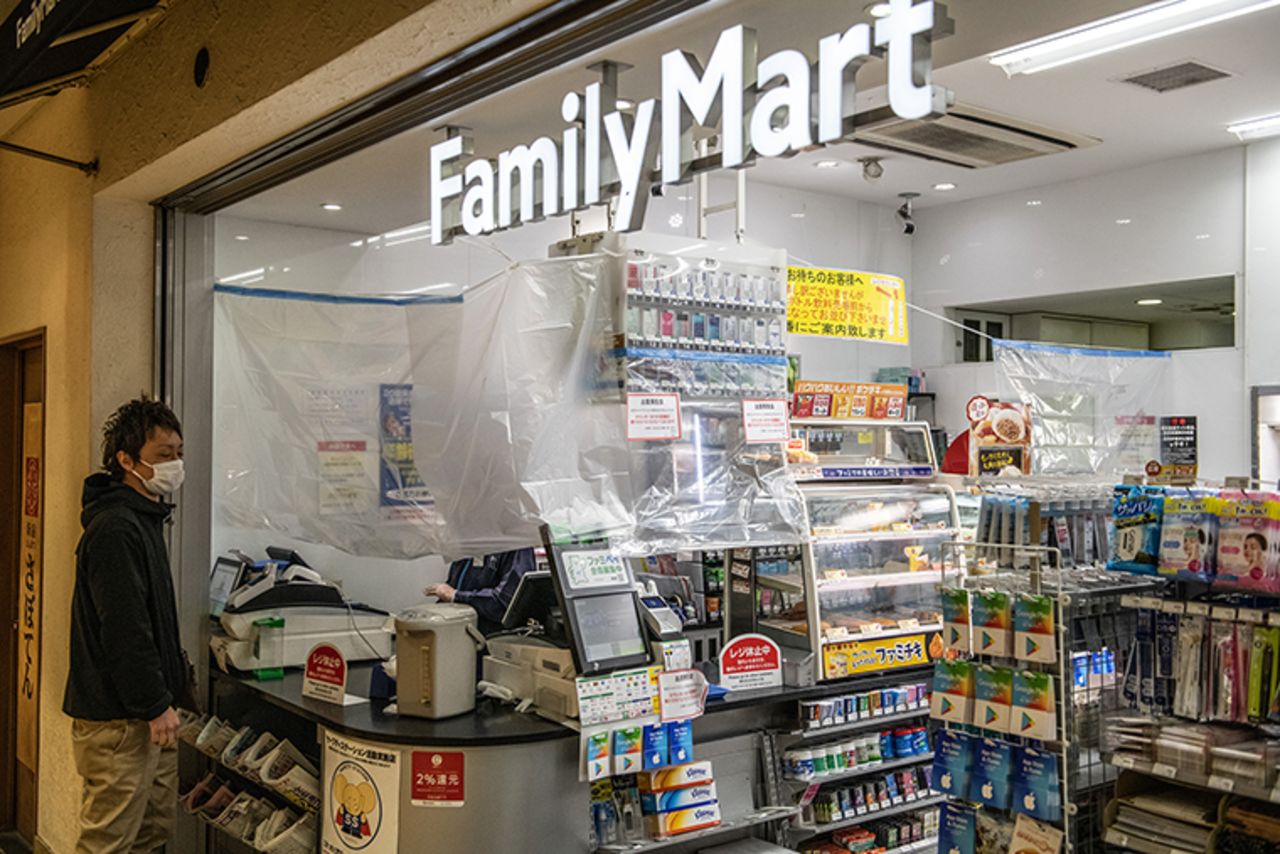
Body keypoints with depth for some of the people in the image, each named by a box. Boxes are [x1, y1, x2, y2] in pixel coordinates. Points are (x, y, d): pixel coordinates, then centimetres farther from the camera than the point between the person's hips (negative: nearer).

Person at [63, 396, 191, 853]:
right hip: (119, 719, -10)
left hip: (146, 712, 10)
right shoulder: (115, 528, -19)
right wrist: (156, 705, -20)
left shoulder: (144, 519, 15)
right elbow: (123, 628, -23)